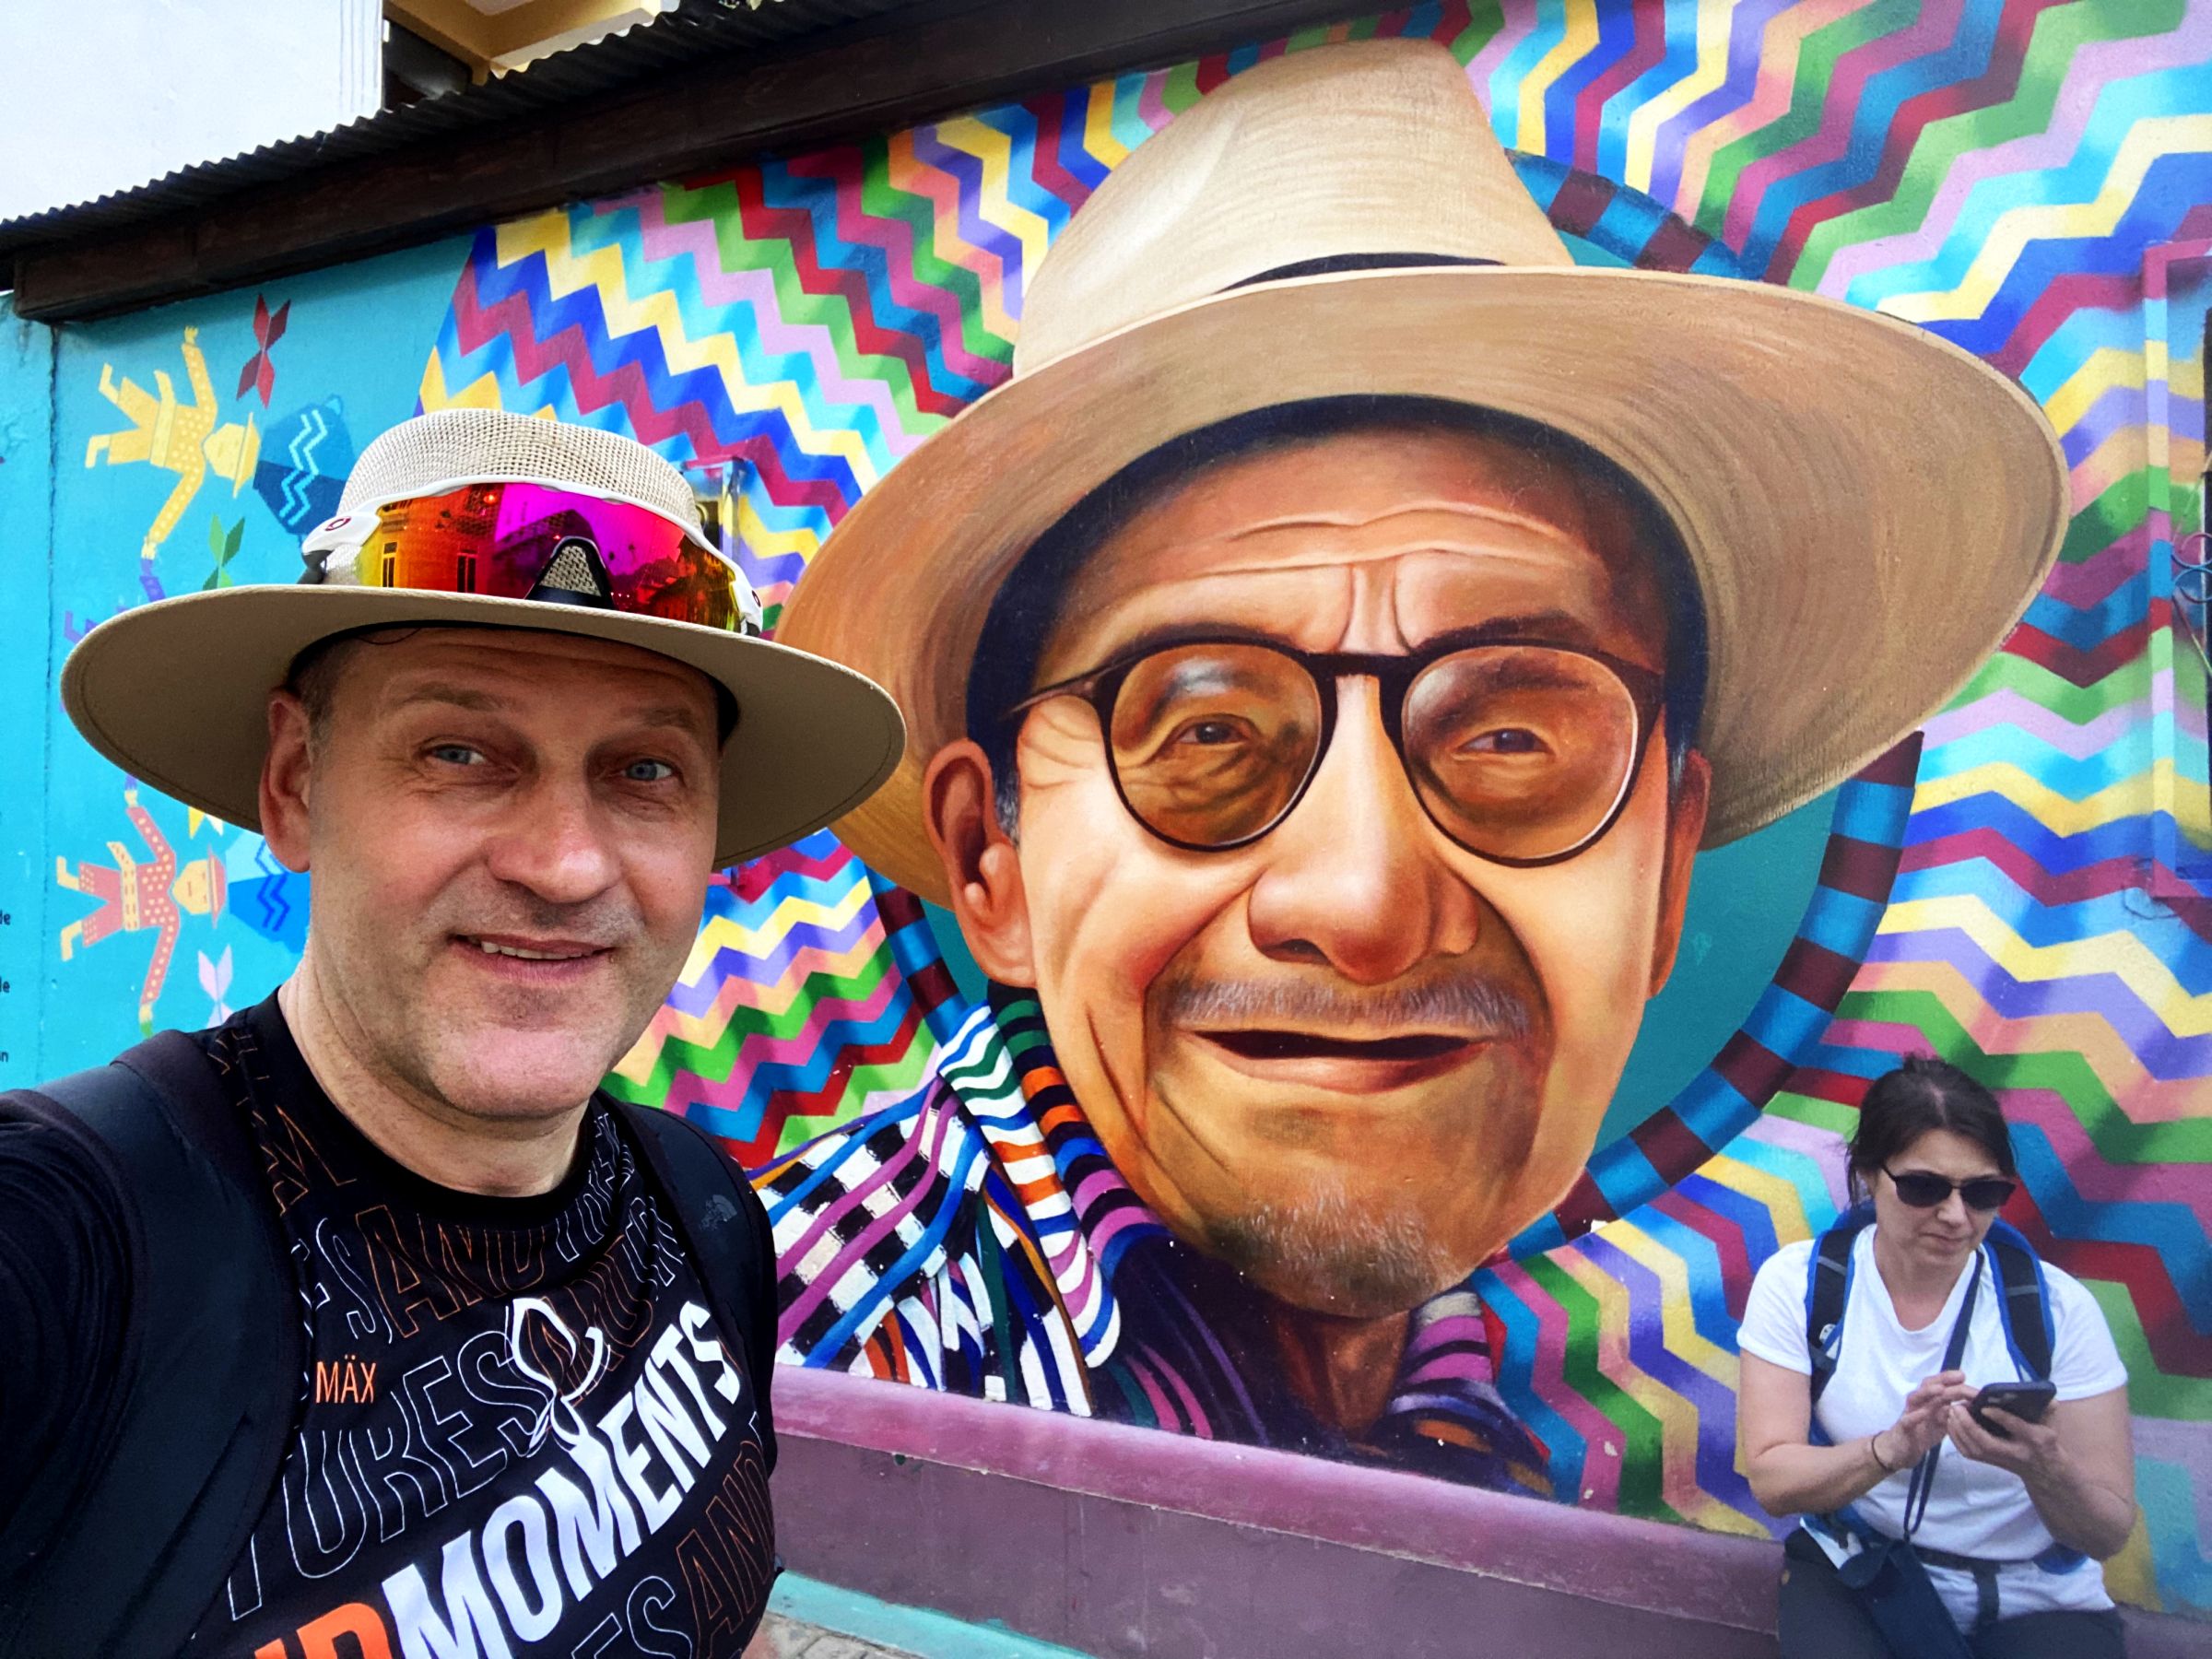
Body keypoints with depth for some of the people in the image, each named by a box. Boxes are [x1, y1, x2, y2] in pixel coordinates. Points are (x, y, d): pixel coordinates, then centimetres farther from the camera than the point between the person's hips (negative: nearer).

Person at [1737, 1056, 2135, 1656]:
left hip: (2035, 1600, 2)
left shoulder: (2058, 1306, -8)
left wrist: (2046, 1469, -29)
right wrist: (1892, 1448, -31)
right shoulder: (1797, 1284, -9)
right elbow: (1771, 1480, -13)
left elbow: (2108, 1534, -6)